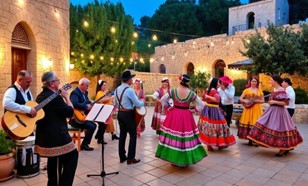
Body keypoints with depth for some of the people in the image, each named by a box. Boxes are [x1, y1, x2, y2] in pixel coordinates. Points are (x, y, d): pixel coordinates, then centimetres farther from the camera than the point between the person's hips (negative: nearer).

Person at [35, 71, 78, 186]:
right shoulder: (55, 97, -20)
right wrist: (66, 97, -7)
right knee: (73, 155, 5)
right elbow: (70, 112, -16)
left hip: (44, 135, 10)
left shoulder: (40, 96, 9)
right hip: (56, 136, -9)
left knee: (53, 159, 23)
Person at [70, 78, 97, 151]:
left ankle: (85, 143, 17)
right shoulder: (75, 93, -20)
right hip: (75, 118, -10)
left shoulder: (84, 92, 11)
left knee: (94, 125, 10)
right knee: (91, 127, -17)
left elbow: (87, 102, 17)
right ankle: (84, 145, -2)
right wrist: (86, 107, -30)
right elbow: (74, 104, -38)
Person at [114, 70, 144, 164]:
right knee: (133, 135, 3)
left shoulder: (117, 89, 7)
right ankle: (131, 158, 5)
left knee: (122, 135, 13)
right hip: (128, 114, -8)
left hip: (120, 113, 8)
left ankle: (122, 156, 20)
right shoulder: (129, 90, -18)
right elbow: (138, 104, -16)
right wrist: (142, 102, 3)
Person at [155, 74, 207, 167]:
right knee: (186, 136, 10)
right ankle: (186, 160, 20)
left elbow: (162, 100, -4)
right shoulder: (192, 93, -6)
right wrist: (193, 110, 3)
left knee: (172, 137, 10)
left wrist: (168, 107, 6)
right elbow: (201, 105, -3)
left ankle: (173, 159, 19)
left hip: (174, 116, 1)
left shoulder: (173, 91, -7)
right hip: (186, 117, 0)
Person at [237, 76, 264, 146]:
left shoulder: (259, 90, 8)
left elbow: (262, 100, 8)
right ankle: (250, 140, 8)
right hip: (248, 108, 0)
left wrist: (256, 100, -10)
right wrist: (245, 101, -11)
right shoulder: (247, 90, 6)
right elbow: (241, 98, 7)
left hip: (257, 109, 1)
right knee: (248, 123, -2)